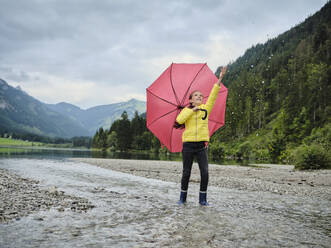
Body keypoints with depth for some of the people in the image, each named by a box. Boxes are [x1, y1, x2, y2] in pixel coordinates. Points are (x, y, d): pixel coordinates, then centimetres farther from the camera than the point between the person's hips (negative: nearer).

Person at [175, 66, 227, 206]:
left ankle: (202, 199, 7)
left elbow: (213, 96, 2)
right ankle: (182, 198, 19)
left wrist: (220, 79, -6)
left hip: (201, 146, 2)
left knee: (205, 172, -7)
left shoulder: (206, 108, 11)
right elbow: (179, 121, -12)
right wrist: (192, 110, -10)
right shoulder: (186, 110, 7)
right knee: (186, 173, 5)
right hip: (188, 145, -1)